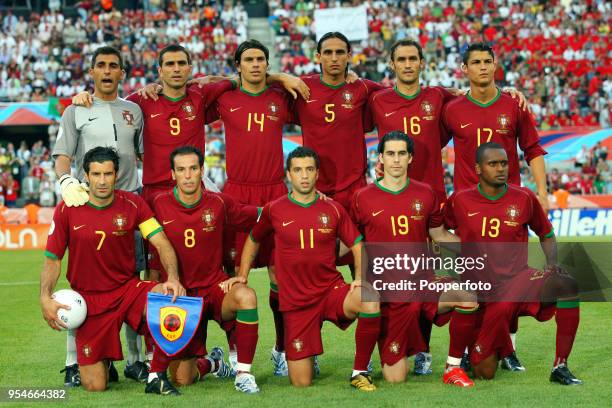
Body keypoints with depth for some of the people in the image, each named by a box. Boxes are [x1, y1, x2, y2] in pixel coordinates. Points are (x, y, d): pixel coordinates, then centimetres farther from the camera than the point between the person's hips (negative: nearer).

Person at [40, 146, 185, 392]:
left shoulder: (132, 204, -3)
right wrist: (45, 298, -15)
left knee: (171, 299, -33)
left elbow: (162, 243, -8)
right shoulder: (67, 210, -5)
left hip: (128, 289, 1)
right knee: (95, 386, -10)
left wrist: (173, 278, -27)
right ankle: (103, 361, 30)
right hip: (89, 299, -1)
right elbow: (52, 259, 0)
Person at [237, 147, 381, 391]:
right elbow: (253, 240, 17)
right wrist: (242, 276, 9)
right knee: (301, 384, -4)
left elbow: (357, 245, 6)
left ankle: (360, 372, -13)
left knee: (370, 302, -35)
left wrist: (360, 277, -10)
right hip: (295, 301, 0)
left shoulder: (333, 210, 1)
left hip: (331, 289, 0)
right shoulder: (274, 210, 0)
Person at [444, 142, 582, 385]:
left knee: (567, 284, -31)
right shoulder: (460, 201, -1)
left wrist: (552, 264, -3)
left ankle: (560, 367, -25)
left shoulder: (524, 199, 1)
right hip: (483, 290, -1)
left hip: (519, 280, 1)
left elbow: (547, 235, 15)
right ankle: (481, 350, 33)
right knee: (484, 373, -8)